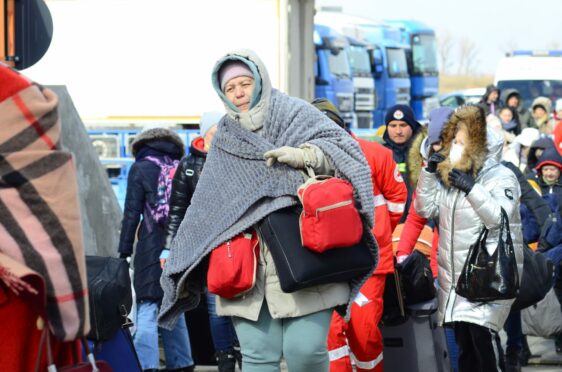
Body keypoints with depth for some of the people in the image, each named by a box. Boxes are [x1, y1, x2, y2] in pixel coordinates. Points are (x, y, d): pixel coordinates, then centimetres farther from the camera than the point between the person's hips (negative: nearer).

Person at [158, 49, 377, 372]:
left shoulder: (297, 115, 7)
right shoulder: (226, 140, 18)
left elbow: (346, 149, -3)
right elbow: (205, 209, 18)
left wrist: (306, 155, -20)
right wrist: (181, 267, 14)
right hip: (247, 267, 3)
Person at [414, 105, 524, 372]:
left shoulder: (501, 177, -6)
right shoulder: (449, 176, 13)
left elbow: (500, 218, -19)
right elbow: (425, 209, 11)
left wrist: (472, 190, -25)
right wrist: (429, 173, 1)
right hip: (454, 273, 7)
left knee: (482, 333, -18)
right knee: (463, 339, 9)